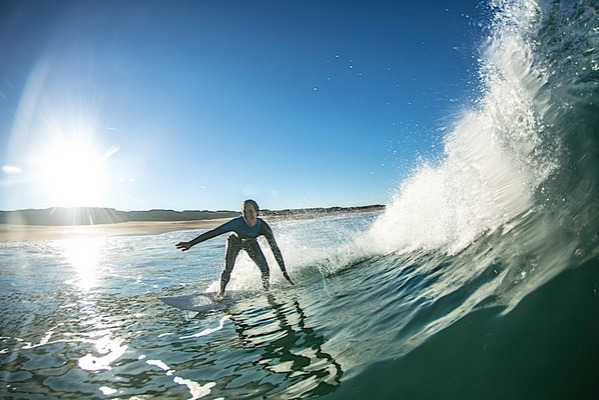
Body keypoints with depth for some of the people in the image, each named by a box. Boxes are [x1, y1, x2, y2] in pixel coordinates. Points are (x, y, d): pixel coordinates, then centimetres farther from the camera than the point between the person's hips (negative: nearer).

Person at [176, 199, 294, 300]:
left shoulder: (263, 227, -36)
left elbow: (275, 248, -30)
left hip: (251, 243, 1)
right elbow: (213, 233, -37)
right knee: (228, 270, -15)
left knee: (265, 270, -9)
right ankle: (221, 292, 14)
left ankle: (267, 290, 20)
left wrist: (284, 271, -30)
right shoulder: (237, 223, -40)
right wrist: (191, 243, -40)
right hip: (235, 242, -1)